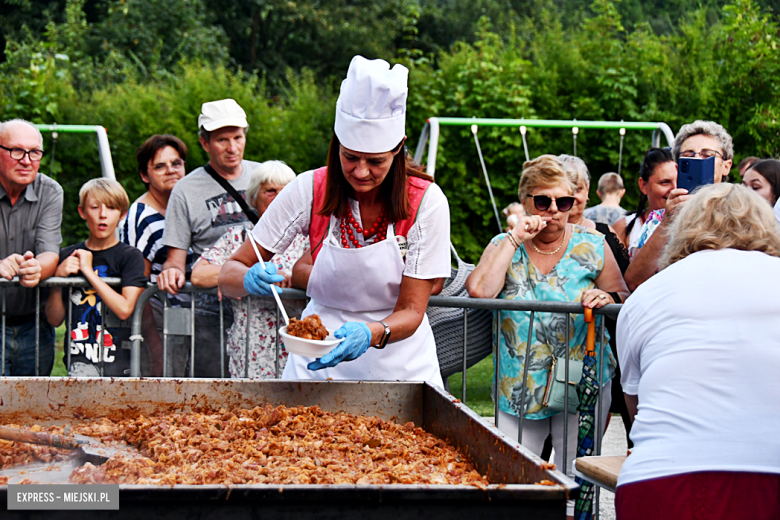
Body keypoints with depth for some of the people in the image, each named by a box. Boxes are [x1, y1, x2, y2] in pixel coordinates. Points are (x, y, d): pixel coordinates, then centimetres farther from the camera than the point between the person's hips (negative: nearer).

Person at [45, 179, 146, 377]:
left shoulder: (130, 256, 4)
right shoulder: (67, 256, 10)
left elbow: (125, 309, -11)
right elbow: (55, 319, 10)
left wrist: (88, 271, -8)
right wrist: (58, 278, -6)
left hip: (122, 358, 0)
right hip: (81, 357, 0)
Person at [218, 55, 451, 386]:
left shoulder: (426, 201, -13)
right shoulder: (310, 189, -11)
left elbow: (411, 310, -13)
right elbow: (228, 275, -8)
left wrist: (372, 333, -34)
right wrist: (249, 279, -31)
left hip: (399, 363, 0)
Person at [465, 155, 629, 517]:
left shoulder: (592, 246, 2)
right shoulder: (504, 245, 3)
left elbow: (625, 298, 8)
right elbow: (478, 290, -15)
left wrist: (608, 298, -15)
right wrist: (515, 239, -13)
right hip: (519, 389, 0)